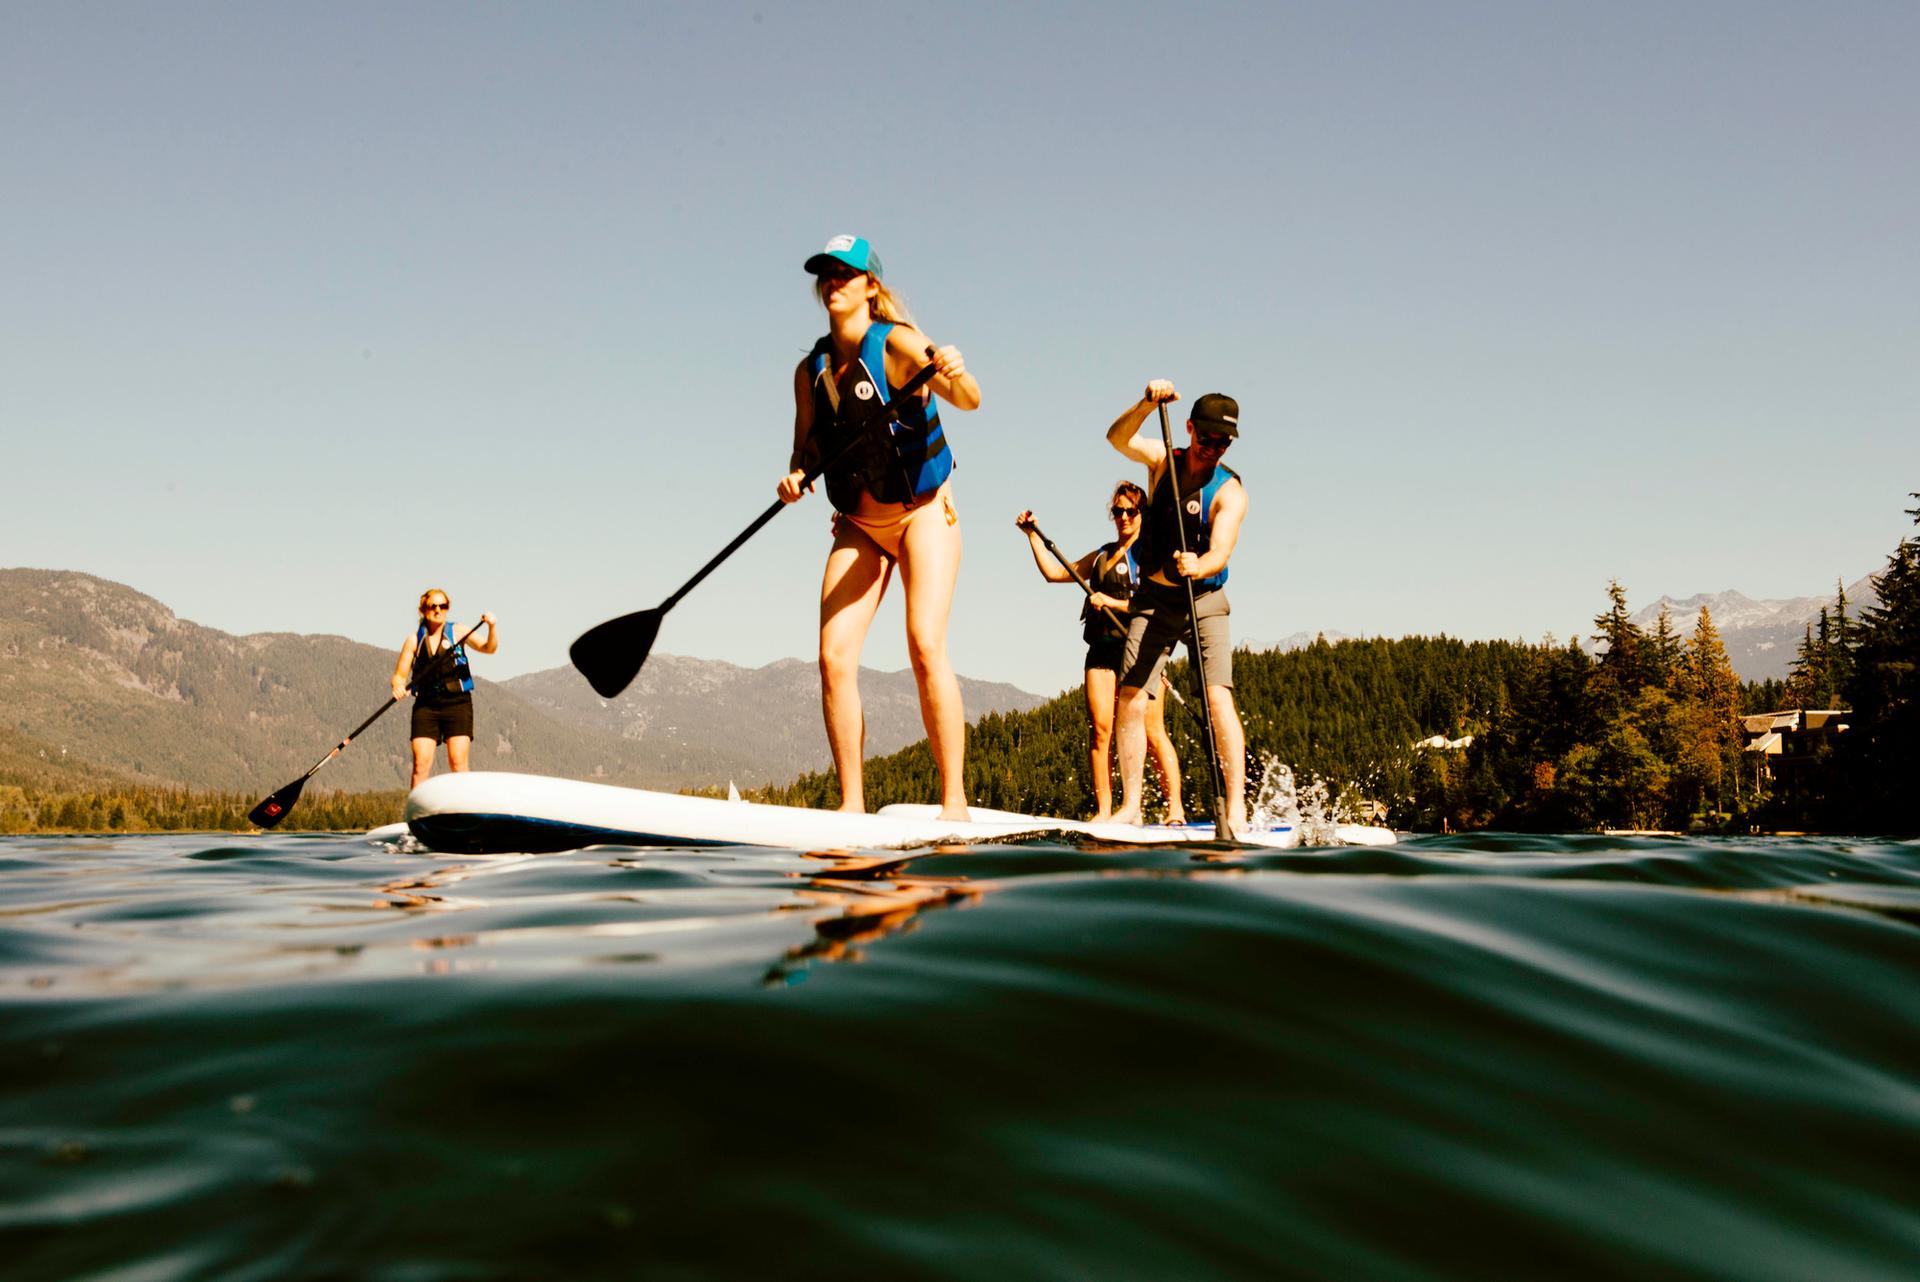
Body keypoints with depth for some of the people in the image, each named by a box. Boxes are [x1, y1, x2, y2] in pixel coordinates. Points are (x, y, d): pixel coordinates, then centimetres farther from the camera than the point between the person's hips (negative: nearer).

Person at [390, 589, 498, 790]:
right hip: (426, 705, 1)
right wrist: (398, 687, -16)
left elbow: (488, 647, -7)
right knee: (421, 762, -9)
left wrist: (492, 627, -26)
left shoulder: (457, 632, 5)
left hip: (457, 703, -1)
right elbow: (399, 675, 7)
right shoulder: (414, 640, 7)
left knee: (458, 762, -10)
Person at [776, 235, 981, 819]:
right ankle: (852, 804, -3)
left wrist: (957, 376, -47)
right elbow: (806, 447, 8)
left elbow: (969, 400, -24)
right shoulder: (810, 371, 3)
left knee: (925, 646, -20)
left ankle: (954, 801, -15)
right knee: (834, 657, -9)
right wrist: (795, 476, -15)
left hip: (923, 513, -5)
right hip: (858, 525, 5)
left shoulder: (895, 344, -13)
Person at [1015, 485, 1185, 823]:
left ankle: (1175, 810, -7)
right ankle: (1103, 811, -6)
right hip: (1102, 648, 5)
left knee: (1152, 732, -10)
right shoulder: (1101, 556, 22)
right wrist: (1033, 535, 20)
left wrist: (1114, 603, -13)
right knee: (1099, 729, -7)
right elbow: (1053, 572, 24)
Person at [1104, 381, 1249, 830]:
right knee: (1130, 700, -6)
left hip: (1204, 600, -3)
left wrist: (1199, 566, -48)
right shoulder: (1162, 459, -2)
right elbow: (1118, 438, -21)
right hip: (1153, 599, 3)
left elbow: (1221, 552, -26)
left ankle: (1236, 808, -19)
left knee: (1218, 697, -18)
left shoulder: (1230, 492, -12)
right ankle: (1131, 806, 1)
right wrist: (1147, 404, -39)